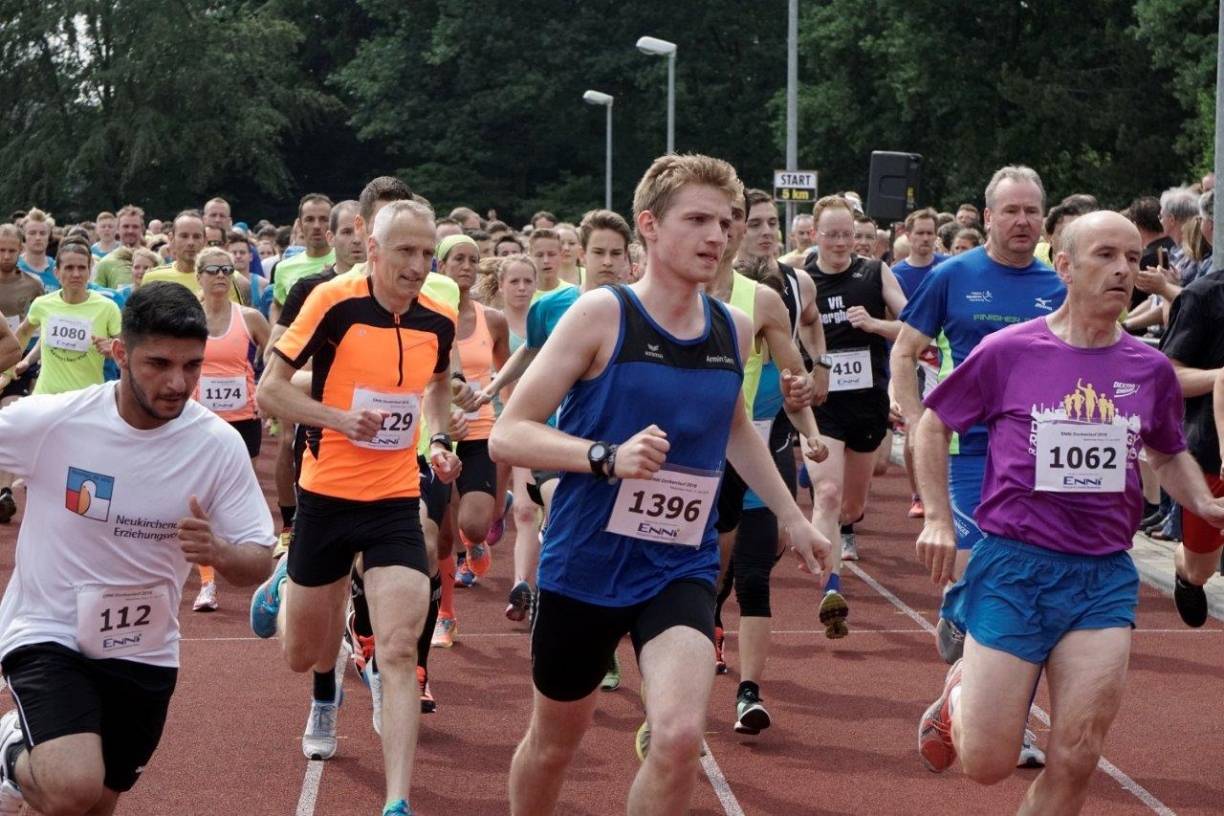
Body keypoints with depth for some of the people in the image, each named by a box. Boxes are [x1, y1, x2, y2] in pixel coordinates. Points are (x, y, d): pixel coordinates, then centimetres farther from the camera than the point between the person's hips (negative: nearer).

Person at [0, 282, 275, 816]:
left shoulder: (219, 446, -12)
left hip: (144, 654, 3)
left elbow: (259, 562, -9)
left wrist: (219, 552, -31)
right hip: (48, 636, -3)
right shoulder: (51, 421, -18)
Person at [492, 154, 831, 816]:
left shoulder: (735, 329, 2)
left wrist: (792, 516, 27)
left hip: (681, 569, 2)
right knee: (554, 743, 15)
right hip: (584, 564, -2)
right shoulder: (602, 314, -12)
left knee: (680, 737, -20)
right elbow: (507, 436, -15)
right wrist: (609, 456, -29)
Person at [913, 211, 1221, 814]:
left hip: (1106, 578, 3)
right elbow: (934, 423, 7)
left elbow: (1169, 454, 22)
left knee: (1076, 760, -6)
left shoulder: (1150, 369, 5)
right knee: (986, 765, 1)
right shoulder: (1009, 352, -5)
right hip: (1013, 566, -2)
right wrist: (937, 518, -1)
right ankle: (958, 696, 36)